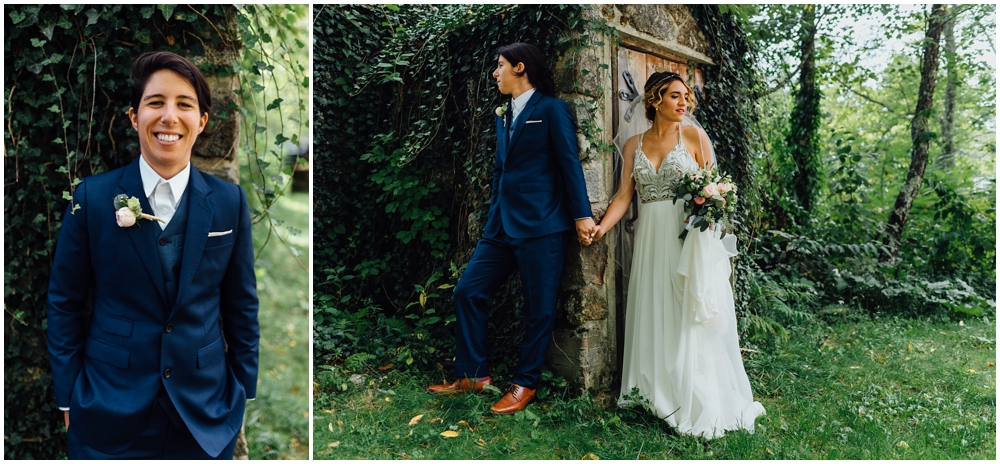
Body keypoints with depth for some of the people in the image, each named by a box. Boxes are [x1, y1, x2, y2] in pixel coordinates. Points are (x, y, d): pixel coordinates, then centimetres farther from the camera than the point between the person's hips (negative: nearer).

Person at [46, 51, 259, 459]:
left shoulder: (229, 202, -4)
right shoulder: (92, 196, -5)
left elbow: (241, 306, 2)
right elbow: (64, 303, 1)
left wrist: (243, 391, 3)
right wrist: (68, 395, 1)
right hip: (110, 413, 0)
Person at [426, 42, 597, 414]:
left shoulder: (551, 109, -3)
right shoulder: (504, 115, 19)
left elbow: (570, 163, -9)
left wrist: (582, 215, -14)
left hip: (541, 226, -8)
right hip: (503, 225, 8)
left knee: (539, 308, 2)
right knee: (468, 291, 6)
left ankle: (525, 383, 18)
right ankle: (474, 374, 19)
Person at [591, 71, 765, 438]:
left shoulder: (693, 134, 3)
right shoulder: (634, 145, 10)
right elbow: (624, 194, 4)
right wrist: (602, 226, -11)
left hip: (689, 236, -3)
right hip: (651, 238, 3)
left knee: (690, 317, -2)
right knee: (653, 314, 5)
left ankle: (701, 404, 7)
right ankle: (658, 393, 16)